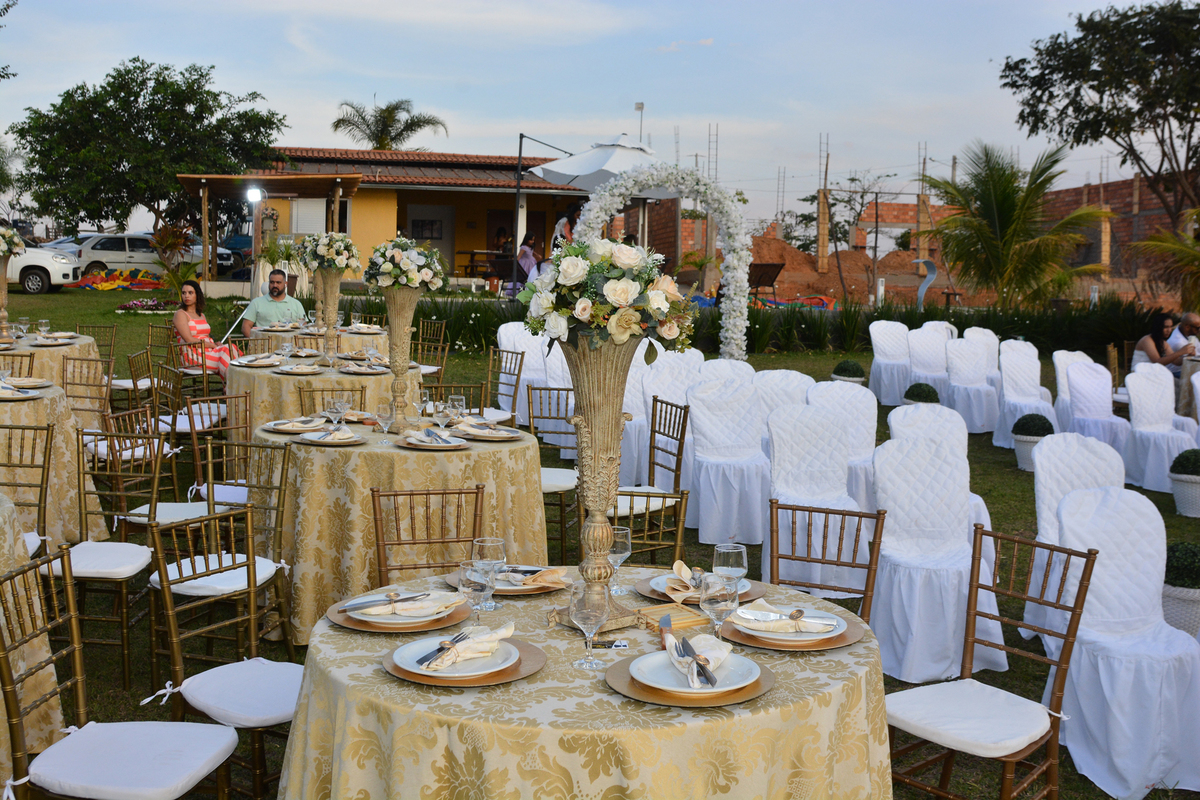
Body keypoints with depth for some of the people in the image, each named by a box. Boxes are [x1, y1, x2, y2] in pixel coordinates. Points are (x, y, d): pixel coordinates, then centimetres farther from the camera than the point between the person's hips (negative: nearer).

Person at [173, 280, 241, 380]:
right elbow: (189, 340, -9)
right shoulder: (180, 314, 2)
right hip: (192, 356, -6)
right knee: (228, 351, -31)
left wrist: (217, 344, -4)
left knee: (231, 349, -27)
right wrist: (213, 345, -11)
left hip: (208, 352, 6)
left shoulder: (201, 315, 24)